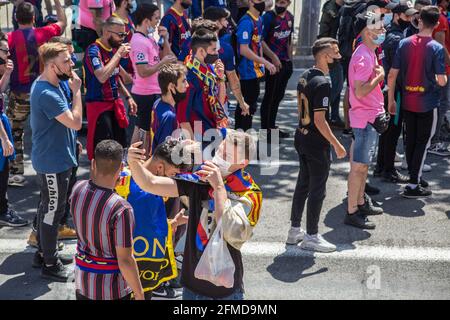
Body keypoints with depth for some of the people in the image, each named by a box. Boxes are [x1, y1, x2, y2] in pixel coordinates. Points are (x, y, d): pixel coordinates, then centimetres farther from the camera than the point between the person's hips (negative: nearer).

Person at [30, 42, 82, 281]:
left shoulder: (49, 85, 6)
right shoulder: (47, 94, -26)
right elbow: (76, 122, -27)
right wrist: (77, 91, -21)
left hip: (53, 159, 10)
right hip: (53, 162, -10)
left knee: (48, 207, 20)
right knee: (53, 211, 1)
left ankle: (44, 252, 34)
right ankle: (50, 264, 13)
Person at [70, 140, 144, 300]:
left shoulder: (78, 189, -12)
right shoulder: (121, 209, -30)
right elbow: (125, 261, -23)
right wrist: (139, 294, -10)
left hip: (82, 275, 6)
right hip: (112, 287, -5)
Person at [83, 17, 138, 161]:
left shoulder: (114, 49, 10)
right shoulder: (94, 50, -16)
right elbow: (102, 77, -32)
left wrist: (128, 97, 15)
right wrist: (118, 54, -23)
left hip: (115, 102, 8)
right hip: (99, 104, -8)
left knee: (121, 145, 12)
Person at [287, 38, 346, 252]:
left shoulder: (305, 76, 6)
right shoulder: (322, 83, -22)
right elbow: (319, 120, -23)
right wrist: (336, 145, -16)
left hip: (302, 137, 9)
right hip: (316, 143, -9)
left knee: (303, 184, 18)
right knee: (317, 189, 2)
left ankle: (295, 230, 27)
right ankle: (311, 237, 12)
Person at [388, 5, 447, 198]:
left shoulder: (404, 43, -2)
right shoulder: (437, 48, -13)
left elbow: (392, 75, -2)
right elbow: (441, 81, -16)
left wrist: (391, 99, 8)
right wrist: (444, 79, 8)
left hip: (407, 102, 4)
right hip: (428, 104, -4)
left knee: (410, 140, 15)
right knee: (423, 142, 5)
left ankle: (415, 177, 29)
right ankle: (413, 186, 5)